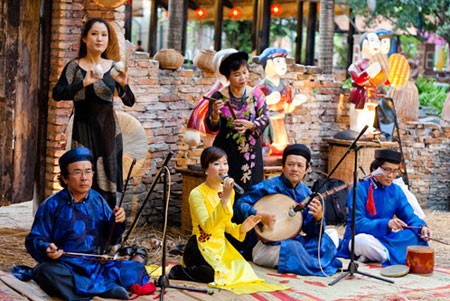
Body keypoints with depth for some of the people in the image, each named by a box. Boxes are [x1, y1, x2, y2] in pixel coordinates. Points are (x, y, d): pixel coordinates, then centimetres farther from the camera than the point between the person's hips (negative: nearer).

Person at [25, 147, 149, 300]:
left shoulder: (98, 200, 8)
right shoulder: (52, 205, -3)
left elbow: (111, 239, 14)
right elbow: (33, 241, -3)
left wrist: (117, 222, -8)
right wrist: (47, 248, -25)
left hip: (97, 266, 3)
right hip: (66, 268, -3)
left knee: (136, 269, -15)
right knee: (47, 272, -36)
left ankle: (78, 288, -22)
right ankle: (106, 288, -29)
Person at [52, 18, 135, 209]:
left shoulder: (113, 67, 7)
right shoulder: (75, 67, -2)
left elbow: (129, 102, 5)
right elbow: (57, 94, -15)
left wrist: (123, 85, -16)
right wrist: (84, 82, -28)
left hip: (108, 130, 3)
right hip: (83, 130, -3)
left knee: (107, 185, 2)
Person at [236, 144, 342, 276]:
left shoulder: (305, 192, 4)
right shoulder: (269, 186, -12)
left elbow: (309, 230, 3)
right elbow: (241, 203, -15)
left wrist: (318, 219, -18)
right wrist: (259, 215, -30)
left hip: (294, 240, 7)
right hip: (268, 245, -6)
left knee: (331, 235, 2)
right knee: (293, 247, -35)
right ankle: (319, 265, -9)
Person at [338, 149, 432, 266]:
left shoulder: (396, 191, 5)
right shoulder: (360, 189, -13)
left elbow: (409, 216, 1)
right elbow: (358, 223, -21)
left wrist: (421, 227, -22)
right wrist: (386, 224, -35)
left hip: (384, 240, 6)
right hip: (360, 238, -5)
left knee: (418, 236, -15)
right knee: (362, 240, -39)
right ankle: (394, 258, -19)